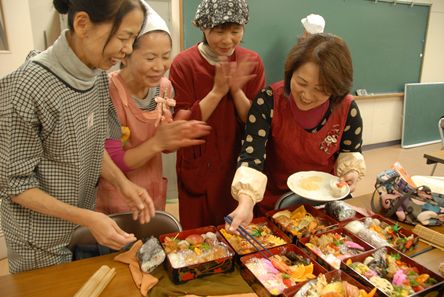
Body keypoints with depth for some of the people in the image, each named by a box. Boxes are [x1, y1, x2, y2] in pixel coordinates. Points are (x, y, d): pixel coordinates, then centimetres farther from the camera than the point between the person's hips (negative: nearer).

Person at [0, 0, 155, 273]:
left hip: (86, 217, 6)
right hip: (41, 240, -6)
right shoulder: (27, 87, -28)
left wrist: (122, 182, -12)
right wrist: (86, 218, -26)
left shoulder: (100, 75, -8)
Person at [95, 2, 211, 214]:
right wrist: (157, 142, -34)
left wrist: (178, 138, -20)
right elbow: (113, 162, -21)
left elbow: (165, 146, 1)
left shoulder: (164, 87, -7)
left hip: (153, 194, 6)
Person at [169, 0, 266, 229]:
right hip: (198, 171, -2)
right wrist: (217, 91, -22)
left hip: (240, 167, 2)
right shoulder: (183, 64, -11)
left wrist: (236, 90, -20)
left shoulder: (252, 62, -3)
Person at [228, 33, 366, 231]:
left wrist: (350, 172, -20)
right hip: (272, 203, -1)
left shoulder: (348, 109, -18)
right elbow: (252, 155, -30)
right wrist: (246, 204, -44)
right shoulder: (268, 101, -26)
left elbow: (350, 152, 0)